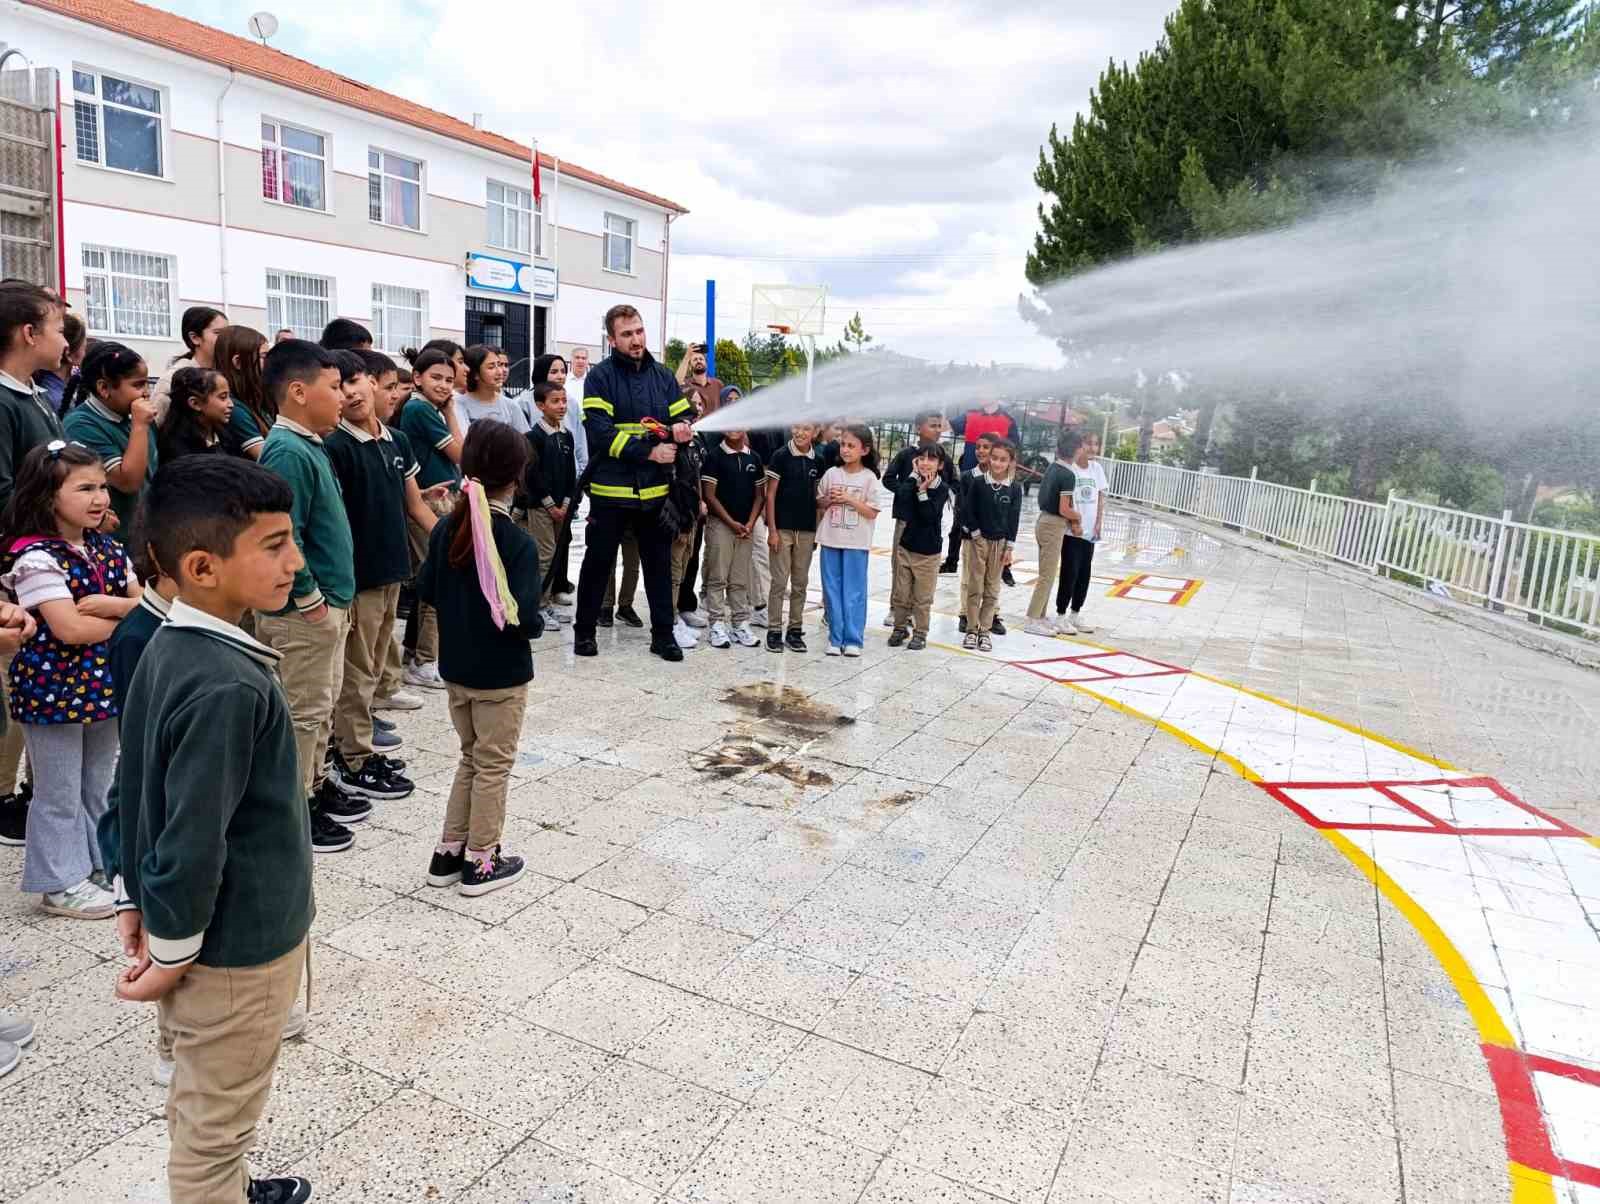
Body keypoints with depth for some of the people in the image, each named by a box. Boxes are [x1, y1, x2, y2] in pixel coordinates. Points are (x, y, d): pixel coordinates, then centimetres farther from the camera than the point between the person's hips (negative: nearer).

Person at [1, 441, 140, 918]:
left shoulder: (107, 549, 5)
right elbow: (70, 629, -23)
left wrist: (109, 604, -15)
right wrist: (131, 615, -12)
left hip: (103, 686, 7)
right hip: (54, 690, -7)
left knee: (99, 788, 18)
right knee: (60, 794, 7)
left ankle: (99, 866, 31)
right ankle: (62, 883, 20)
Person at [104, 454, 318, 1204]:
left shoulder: (167, 646, -1)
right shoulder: (227, 686, -31)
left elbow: (133, 785, 7)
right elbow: (195, 842, -28)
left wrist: (132, 896, 13)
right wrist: (173, 953, -15)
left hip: (202, 936, 9)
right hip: (234, 949, -9)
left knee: (205, 1112, 29)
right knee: (215, 1126, 14)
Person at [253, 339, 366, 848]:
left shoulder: (310, 446, 11)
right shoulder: (288, 452, -20)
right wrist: (309, 598, -19)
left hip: (328, 605, 10)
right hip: (303, 613, -10)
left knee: (320, 706, 20)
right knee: (301, 712, 2)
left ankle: (314, 789, 35)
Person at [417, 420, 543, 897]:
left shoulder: (445, 529, -2)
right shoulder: (517, 541, -20)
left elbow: (426, 590, 7)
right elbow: (522, 617, -24)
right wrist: (536, 625, -4)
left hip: (455, 667, 6)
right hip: (501, 674, -6)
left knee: (471, 757, 22)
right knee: (493, 766, 9)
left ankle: (449, 852, 28)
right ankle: (481, 862, 20)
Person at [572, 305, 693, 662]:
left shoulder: (663, 376, 9)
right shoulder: (599, 377, -5)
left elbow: (684, 419, 12)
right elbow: (601, 434, -15)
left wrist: (681, 428, -12)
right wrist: (649, 452, -19)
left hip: (655, 491, 4)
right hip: (610, 491, -4)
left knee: (659, 564, 10)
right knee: (598, 563, 8)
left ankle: (662, 633, 20)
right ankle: (584, 630, 22)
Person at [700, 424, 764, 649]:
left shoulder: (753, 458, 9)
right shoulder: (714, 456, -4)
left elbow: (759, 494, 10)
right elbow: (709, 495, -7)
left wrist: (750, 523, -3)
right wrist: (732, 523, -11)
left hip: (747, 527, 4)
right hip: (720, 524, -4)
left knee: (740, 580, 9)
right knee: (717, 578, -2)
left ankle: (741, 624, 13)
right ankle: (717, 625, 3)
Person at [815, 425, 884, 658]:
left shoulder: (869, 478, -5)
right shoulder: (831, 474, 4)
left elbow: (872, 512, -8)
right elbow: (819, 505, 13)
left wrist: (848, 499, -15)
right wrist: (829, 500, -8)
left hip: (856, 543, -3)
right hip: (830, 540, 3)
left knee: (854, 592, 2)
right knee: (832, 590, 7)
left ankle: (853, 639, 10)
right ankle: (835, 638, 16)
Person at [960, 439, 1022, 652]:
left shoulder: (1015, 488, -3)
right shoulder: (978, 482, -6)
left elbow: (1014, 518, 0)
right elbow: (967, 509, -4)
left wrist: (1009, 547, -2)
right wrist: (976, 534, -8)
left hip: (1000, 542, 1)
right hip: (979, 539, -1)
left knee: (992, 589, 7)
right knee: (975, 587, 3)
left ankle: (985, 630, 14)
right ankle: (972, 629, 11)